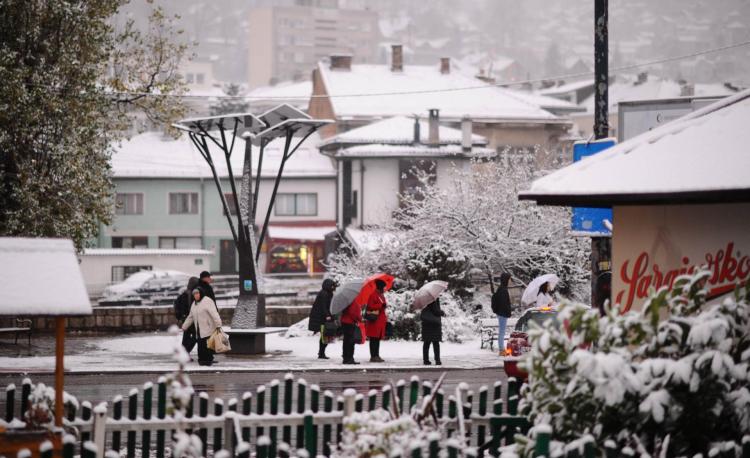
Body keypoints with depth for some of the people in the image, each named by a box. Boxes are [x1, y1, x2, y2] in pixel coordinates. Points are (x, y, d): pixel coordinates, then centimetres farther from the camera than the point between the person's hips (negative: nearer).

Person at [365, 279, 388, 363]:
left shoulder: (381, 295, 20)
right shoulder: (373, 295, -10)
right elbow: (370, 306, -18)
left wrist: (385, 319, 24)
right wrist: (380, 305, -21)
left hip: (380, 320, 10)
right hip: (374, 320, -10)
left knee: (378, 339, 11)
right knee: (374, 339, -8)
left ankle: (376, 355, 15)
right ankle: (373, 356, -8)